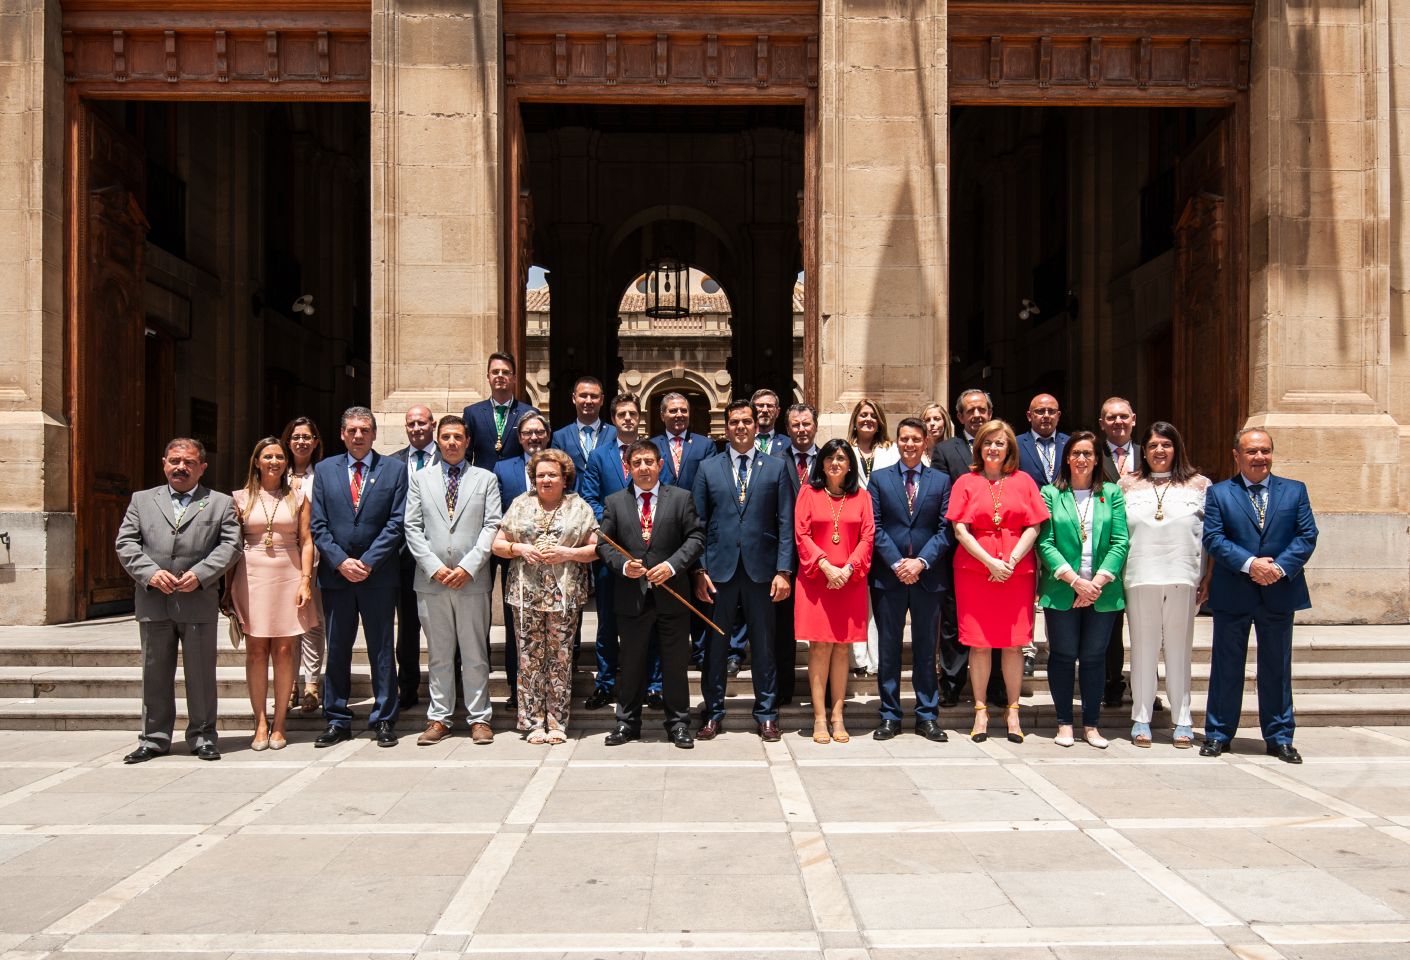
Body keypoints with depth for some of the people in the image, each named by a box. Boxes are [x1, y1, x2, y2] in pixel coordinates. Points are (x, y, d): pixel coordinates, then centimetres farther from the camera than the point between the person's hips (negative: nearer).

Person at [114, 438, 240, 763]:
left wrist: (200, 574, -15)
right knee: (155, 674, 9)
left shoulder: (220, 503, 8)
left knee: (201, 673, 4)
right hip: (153, 602, 2)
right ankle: (154, 738, 19)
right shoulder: (142, 500, 13)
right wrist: (150, 573, -11)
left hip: (199, 602, -2)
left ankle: (203, 736, 15)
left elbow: (230, 544, -2)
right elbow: (126, 543, 5)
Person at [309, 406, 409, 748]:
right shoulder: (325, 470, 8)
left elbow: (396, 523, -4)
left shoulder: (394, 469, 2)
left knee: (382, 649, 5)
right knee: (336, 650, 9)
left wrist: (367, 562, -11)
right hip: (335, 575, 2)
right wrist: (341, 562, -9)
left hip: (379, 575, -2)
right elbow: (318, 525, 3)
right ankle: (337, 721, 18)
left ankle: (384, 720, 13)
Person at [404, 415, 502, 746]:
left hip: (473, 580, -1)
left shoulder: (486, 479, 9)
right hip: (431, 580, 1)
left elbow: (492, 527, 0)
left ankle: (479, 718, 11)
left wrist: (468, 566, -10)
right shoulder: (420, 479, 12)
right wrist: (434, 567, -7)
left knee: (475, 653, 3)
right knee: (438, 654, 7)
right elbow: (412, 528, 5)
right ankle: (439, 719, 15)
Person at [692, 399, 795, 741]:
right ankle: (713, 712, 19)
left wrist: (783, 571, -5)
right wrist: (699, 570, -2)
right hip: (719, 569, 1)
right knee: (715, 644, 7)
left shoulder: (776, 467, 5)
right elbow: (699, 523, 6)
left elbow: (786, 523, 2)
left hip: (761, 569, 0)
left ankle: (766, 714, 19)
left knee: (763, 645, 7)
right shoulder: (708, 468, 7)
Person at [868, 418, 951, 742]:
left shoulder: (941, 480, 8)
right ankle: (889, 716, 13)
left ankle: (927, 717, 15)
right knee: (888, 647, 5)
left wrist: (921, 561, -12)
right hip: (888, 575, 0)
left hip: (927, 575, 0)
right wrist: (896, 563, -11)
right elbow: (875, 527, 0)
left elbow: (945, 529, 1)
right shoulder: (879, 479, 7)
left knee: (926, 647, 7)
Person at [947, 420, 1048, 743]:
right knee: (979, 642, 1)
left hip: (1018, 571, 1)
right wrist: (991, 562, -11)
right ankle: (981, 711, 10)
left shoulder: (1023, 481, 10)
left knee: (1014, 643, 2)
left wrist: (1011, 561, -10)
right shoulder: (966, 482, 7)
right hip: (974, 571, -1)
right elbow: (960, 530, -2)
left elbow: (1034, 527, 3)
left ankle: (1012, 711, 13)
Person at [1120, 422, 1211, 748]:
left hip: (1182, 580, 0)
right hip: (1140, 579, 0)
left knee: (1179, 648, 5)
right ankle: (1140, 720, 12)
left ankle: (1182, 720, 13)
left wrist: (1209, 577, 1)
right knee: (1143, 647, 5)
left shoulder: (1198, 484, 9)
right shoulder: (1128, 485, 10)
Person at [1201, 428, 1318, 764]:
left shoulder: (1295, 491, 9)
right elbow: (1213, 538, -6)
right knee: (1226, 666, 6)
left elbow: (1307, 535, 1)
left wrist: (1280, 566, -14)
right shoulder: (1219, 493, 3)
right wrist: (1249, 564, -19)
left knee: (1277, 667, 9)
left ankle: (1280, 737, 19)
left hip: (1280, 593, 2)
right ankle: (1219, 733, 16)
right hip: (1232, 594, -1)